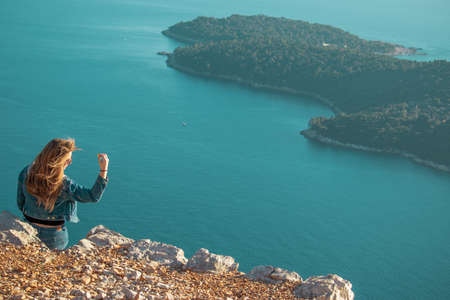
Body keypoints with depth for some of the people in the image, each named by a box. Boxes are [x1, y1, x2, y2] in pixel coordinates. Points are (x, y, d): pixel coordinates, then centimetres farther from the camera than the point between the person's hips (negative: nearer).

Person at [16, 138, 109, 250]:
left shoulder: (26, 173, -14)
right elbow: (94, 196, -21)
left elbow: (20, 202, -1)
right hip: (53, 234, -4)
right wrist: (103, 170, -24)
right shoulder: (64, 185, -29)